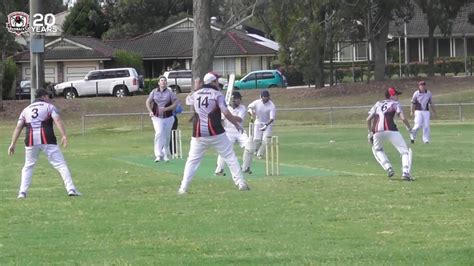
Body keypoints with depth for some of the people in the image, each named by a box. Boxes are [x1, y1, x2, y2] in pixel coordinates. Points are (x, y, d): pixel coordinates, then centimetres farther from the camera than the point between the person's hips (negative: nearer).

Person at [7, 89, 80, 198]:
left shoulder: (26, 110, 22)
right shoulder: (49, 107, 11)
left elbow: (18, 127, 12)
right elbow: (57, 120, -6)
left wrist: (13, 144, 8)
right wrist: (64, 136, -16)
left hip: (30, 140, 3)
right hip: (47, 140, -3)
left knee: (28, 166, 19)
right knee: (61, 164, -2)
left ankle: (22, 192, 9)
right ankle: (71, 189, -12)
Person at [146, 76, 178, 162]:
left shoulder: (170, 92, 1)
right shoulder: (154, 92, 5)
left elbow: (175, 104, -2)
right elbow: (148, 102, 9)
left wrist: (166, 109, -16)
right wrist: (150, 111, -8)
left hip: (168, 117, 1)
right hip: (157, 117, -1)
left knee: (166, 137, 8)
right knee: (159, 133, -18)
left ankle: (166, 155, 23)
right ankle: (158, 155, -21)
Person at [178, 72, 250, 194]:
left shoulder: (196, 94, 9)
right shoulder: (217, 94, -4)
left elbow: (188, 100, 32)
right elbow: (225, 112, -12)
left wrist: (196, 89, 39)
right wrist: (236, 123, 1)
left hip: (198, 135, 3)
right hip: (216, 133, -3)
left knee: (192, 160, 9)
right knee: (230, 156, 7)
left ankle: (183, 188, 0)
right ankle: (241, 183, 2)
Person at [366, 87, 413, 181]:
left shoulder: (378, 104, 26)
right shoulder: (395, 103, 14)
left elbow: (368, 119, 19)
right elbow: (403, 118, 0)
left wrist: (370, 132, 28)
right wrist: (409, 128, 15)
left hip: (377, 131, 4)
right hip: (391, 130, -4)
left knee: (377, 150, 31)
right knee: (405, 151, 4)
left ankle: (388, 168, 13)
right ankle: (405, 172, -16)